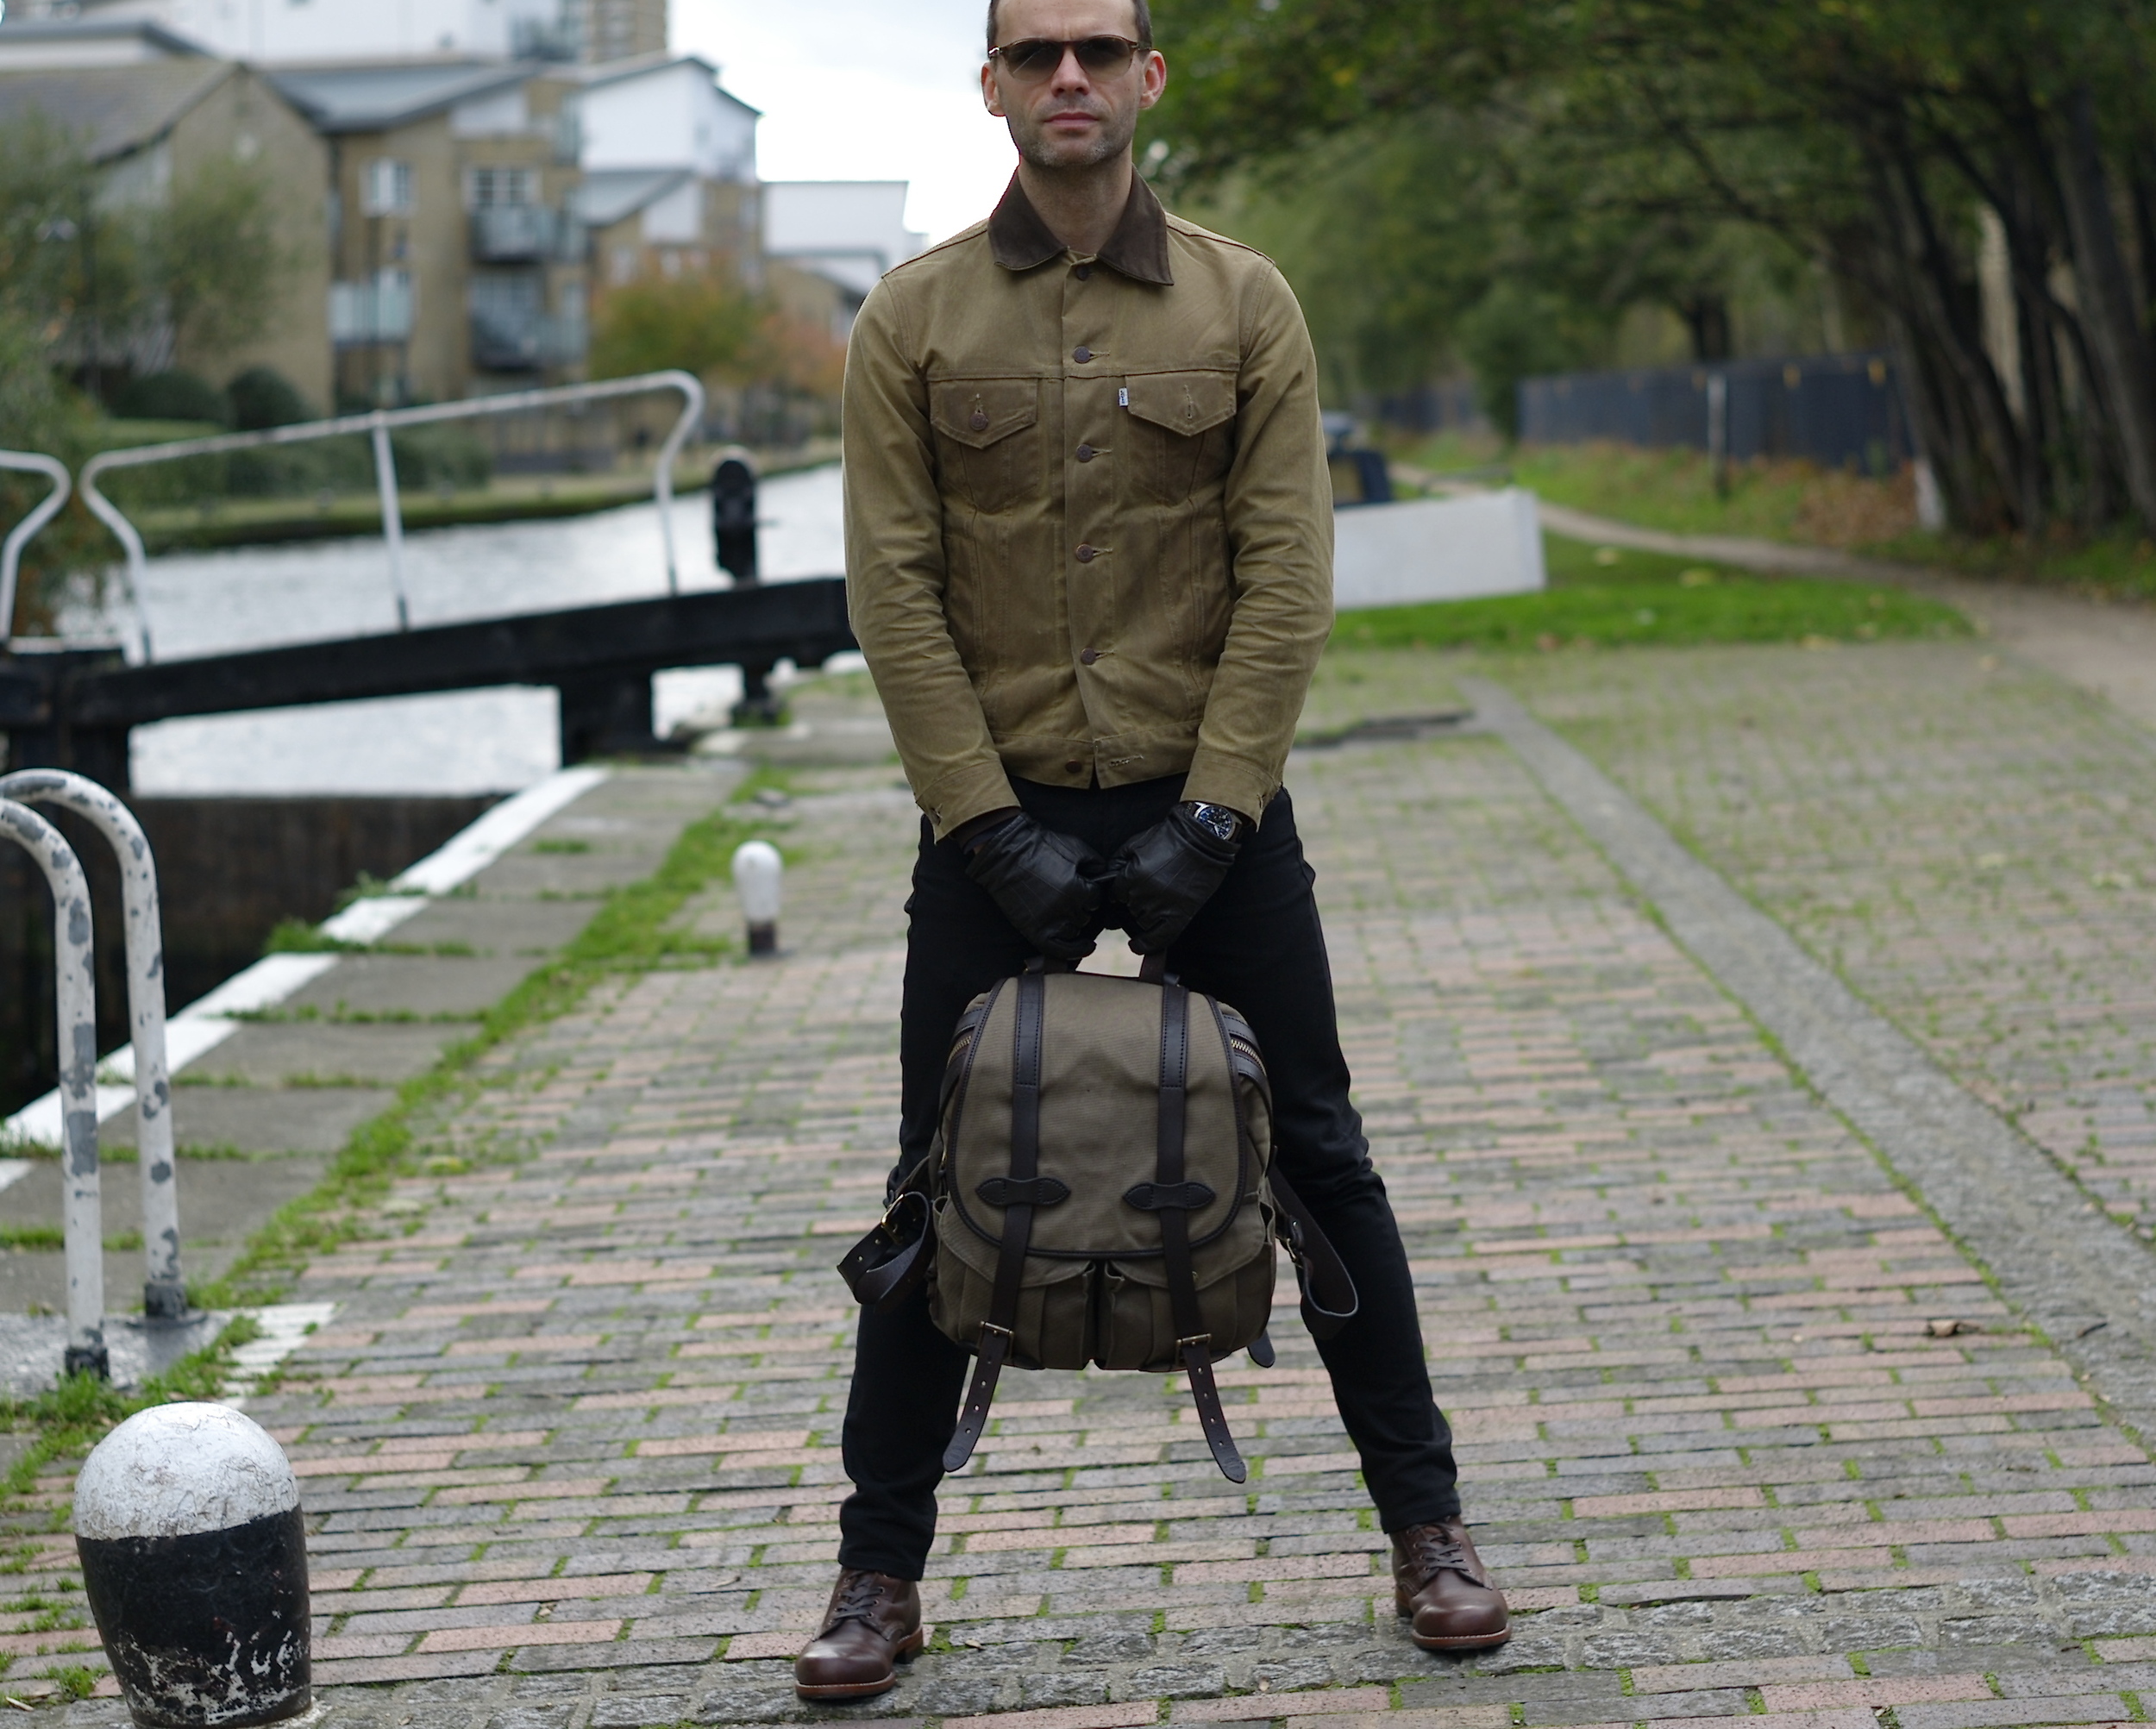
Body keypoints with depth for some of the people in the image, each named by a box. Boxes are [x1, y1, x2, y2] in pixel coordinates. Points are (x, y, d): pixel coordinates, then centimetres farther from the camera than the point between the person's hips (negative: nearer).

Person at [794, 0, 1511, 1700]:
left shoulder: (1243, 303, 0)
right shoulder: (913, 319, 0)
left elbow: (1286, 583, -4)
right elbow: (895, 591, -4)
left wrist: (1213, 817, -12)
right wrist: (991, 826, -11)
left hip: (1209, 810, 0)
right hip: (997, 815, 0)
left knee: (1316, 1161, 6)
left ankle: (1428, 1526, 19)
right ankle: (880, 1575, 16)